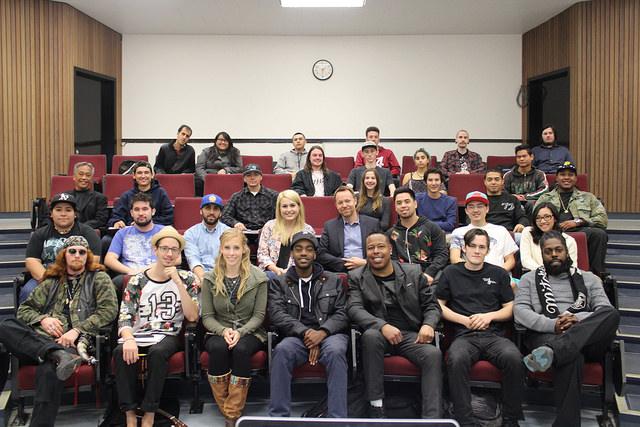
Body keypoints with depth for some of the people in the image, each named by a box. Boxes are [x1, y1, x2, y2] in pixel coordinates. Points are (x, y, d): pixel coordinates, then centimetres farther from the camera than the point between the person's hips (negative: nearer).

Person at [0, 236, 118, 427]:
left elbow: (109, 309, 0)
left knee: (48, 370, -36)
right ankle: (60, 355, -38)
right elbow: (24, 308, 23)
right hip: (42, 340, 4)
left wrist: (77, 330, -11)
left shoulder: (98, 278, 14)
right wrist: (43, 319, 0)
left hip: (75, 342, -4)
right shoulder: (52, 282, 26)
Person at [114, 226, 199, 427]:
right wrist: (129, 339, -26)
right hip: (139, 335, 1)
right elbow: (125, 317, -4)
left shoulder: (186, 278, 6)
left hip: (169, 335, -1)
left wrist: (177, 282, -13)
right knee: (121, 352, -31)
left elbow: (192, 316, -6)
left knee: (157, 352, -34)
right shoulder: (137, 281, 6)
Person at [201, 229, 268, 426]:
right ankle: (226, 409, -18)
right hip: (219, 332, 1)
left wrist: (240, 332, -20)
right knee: (218, 348, -33)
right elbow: (207, 316, 1)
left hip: (250, 332, -1)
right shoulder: (210, 278, 2)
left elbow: (259, 315, -3)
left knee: (241, 349, -34)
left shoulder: (258, 278, -1)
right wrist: (223, 331, -19)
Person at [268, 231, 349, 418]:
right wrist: (305, 332, -16)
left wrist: (322, 332, -14)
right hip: (296, 336, 0)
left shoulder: (333, 280, 16)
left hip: (329, 334, 0)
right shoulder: (279, 282, 14)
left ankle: (337, 418, -31)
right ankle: (278, 416, -25)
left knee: (335, 351, -35)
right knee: (282, 350, -34)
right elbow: (276, 314, -1)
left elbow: (342, 313, 7)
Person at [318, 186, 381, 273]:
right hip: (340, 272, 0)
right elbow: (321, 254, 5)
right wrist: (344, 264, -8)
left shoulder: (373, 224, 11)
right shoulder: (329, 226, 12)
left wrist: (365, 263, -10)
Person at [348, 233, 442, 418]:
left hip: (411, 335, 1)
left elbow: (431, 305, 12)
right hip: (379, 334, -1)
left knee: (433, 354, -29)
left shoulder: (414, 272, 10)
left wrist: (428, 324, -12)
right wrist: (383, 326, -26)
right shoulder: (357, 277, 6)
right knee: (370, 336, -36)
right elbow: (355, 309, -8)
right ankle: (376, 406, -25)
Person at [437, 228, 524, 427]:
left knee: (514, 358, -33)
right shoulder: (451, 273, 16)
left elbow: (510, 309, 16)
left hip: (494, 335, 1)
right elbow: (439, 306, 13)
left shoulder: (499, 274, 19)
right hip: (464, 336, -1)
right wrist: (465, 320, 0)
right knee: (456, 360, -36)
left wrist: (489, 316, -3)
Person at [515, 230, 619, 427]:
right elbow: (520, 311, 4)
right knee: (572, 356, -40)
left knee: (612, 314, -32)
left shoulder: (588, 278, 24)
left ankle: (551, 352, -47)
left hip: (588, 340, 2)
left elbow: (606, 312, 9)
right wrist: (552, 325, -14)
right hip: (545, 336, -2)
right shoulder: (529, 279, 20)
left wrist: (578, 319, -13)